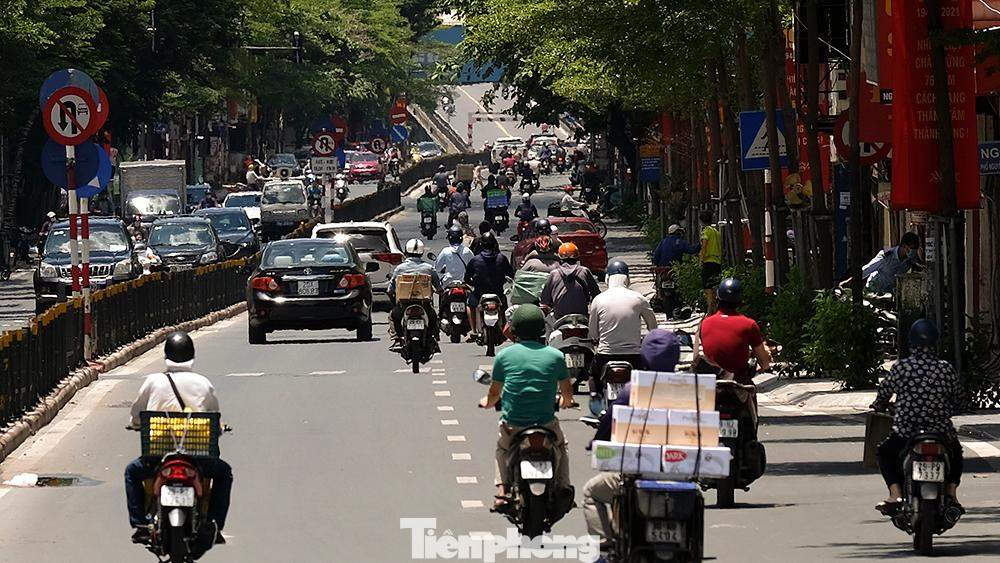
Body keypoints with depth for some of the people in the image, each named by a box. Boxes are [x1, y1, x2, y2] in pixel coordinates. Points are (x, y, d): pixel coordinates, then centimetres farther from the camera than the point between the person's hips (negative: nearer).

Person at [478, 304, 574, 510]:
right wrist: (565, 402, 36)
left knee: (502, 449, 32)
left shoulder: (504, 355, -1)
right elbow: (567, 393, 11)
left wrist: (487, 402, 34)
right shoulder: (555, 356, -1)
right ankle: (563, 488, 20)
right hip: (546, 423, 0)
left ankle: (502, 491, 17)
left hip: (512, 426, 0)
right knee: (560, 446, 32)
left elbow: (494, 393, 10)